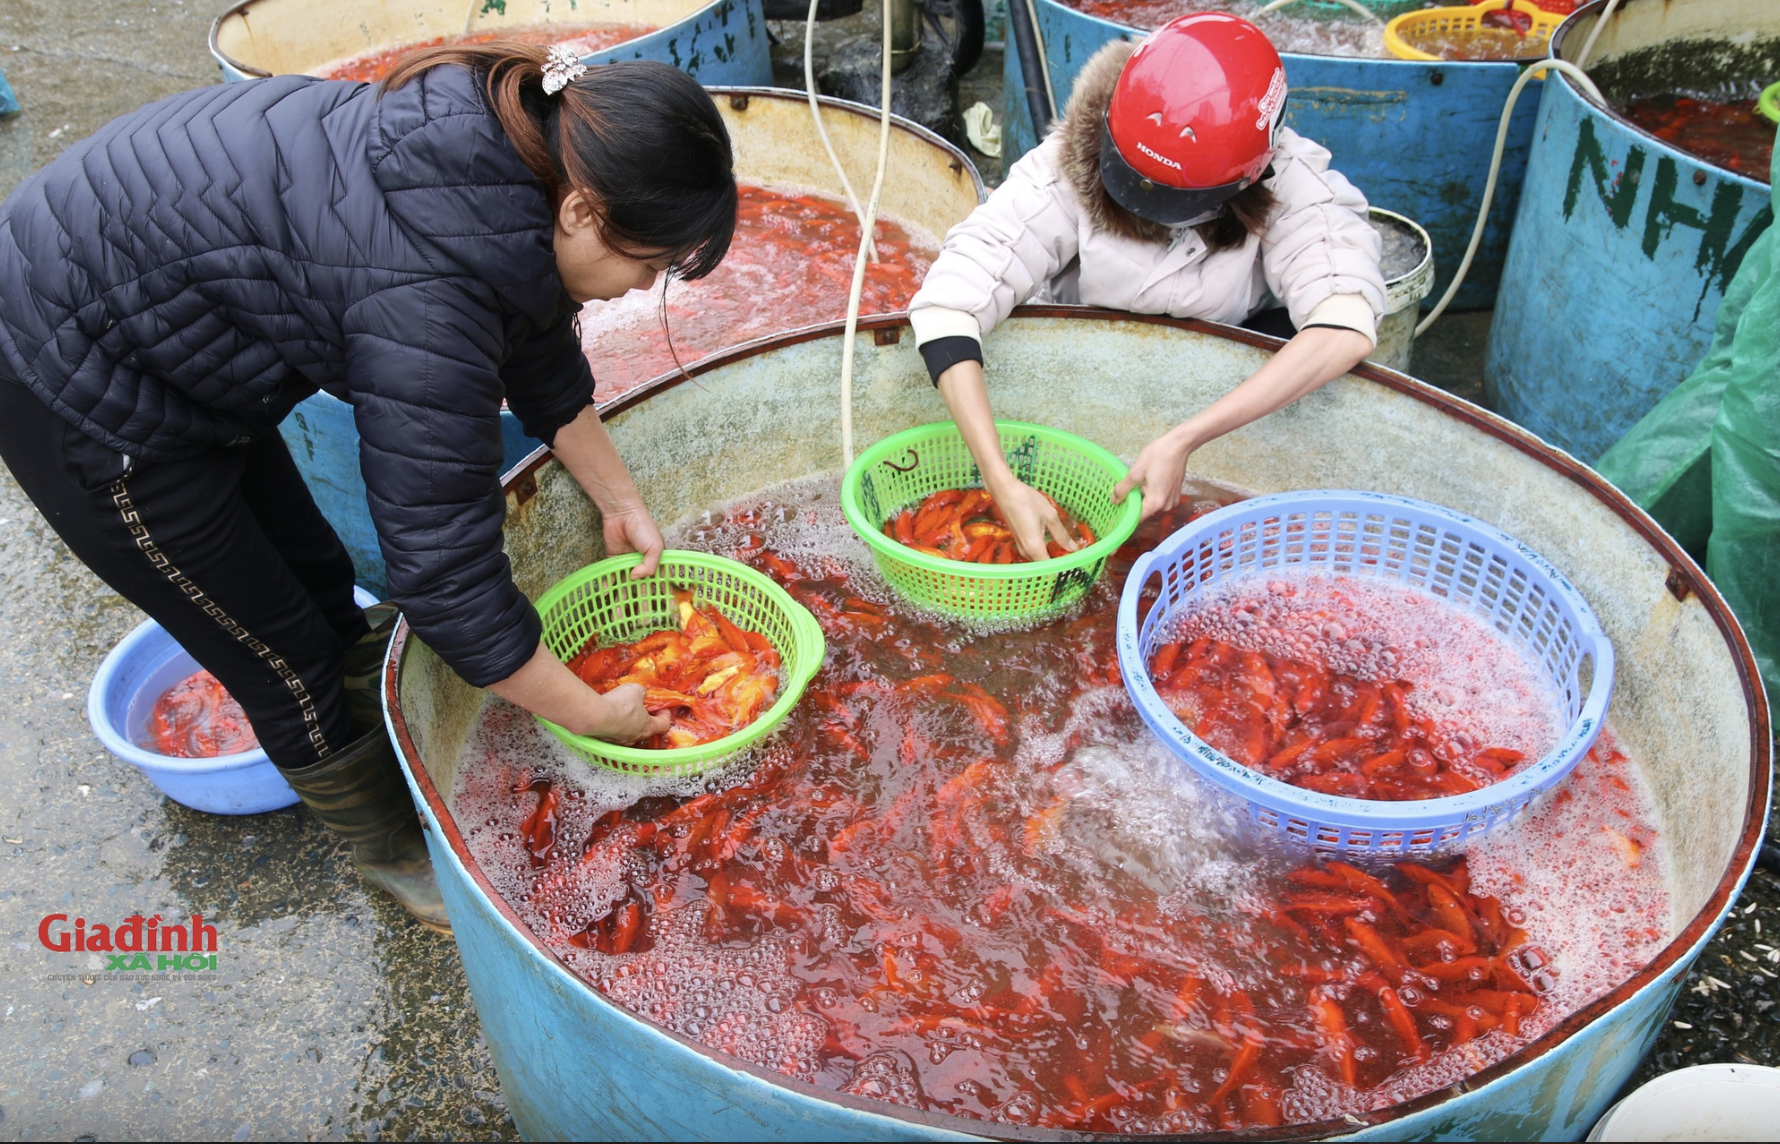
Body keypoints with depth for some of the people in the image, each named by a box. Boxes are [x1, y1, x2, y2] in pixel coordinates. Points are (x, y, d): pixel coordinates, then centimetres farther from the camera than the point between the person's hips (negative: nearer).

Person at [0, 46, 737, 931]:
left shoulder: (516, 145, -10)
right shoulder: (428, 293, -36)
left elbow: (540, 354, 8)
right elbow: (447, 575, -31)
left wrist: (621, 503, 12)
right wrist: (595, 717, -18)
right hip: (78, 389, -8)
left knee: (320, 581, 19)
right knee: (286, 658, 6)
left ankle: (382, 752, 43)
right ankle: (397, 853, 30)